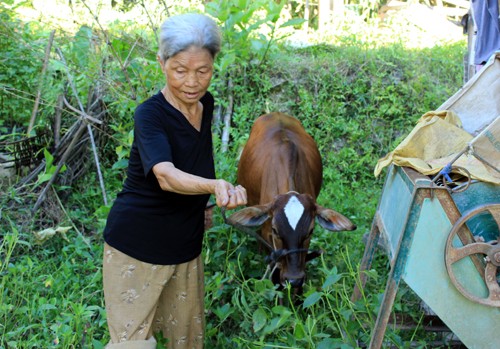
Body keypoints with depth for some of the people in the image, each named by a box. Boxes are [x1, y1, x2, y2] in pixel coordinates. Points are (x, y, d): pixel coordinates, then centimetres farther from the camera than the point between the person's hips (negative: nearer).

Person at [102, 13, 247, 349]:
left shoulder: (206, 104, -3)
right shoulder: (150, 114, -23)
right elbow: (166, 176, -40)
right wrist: (215, 186, -57)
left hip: (186, 244, 6)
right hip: (136, 245, -6)